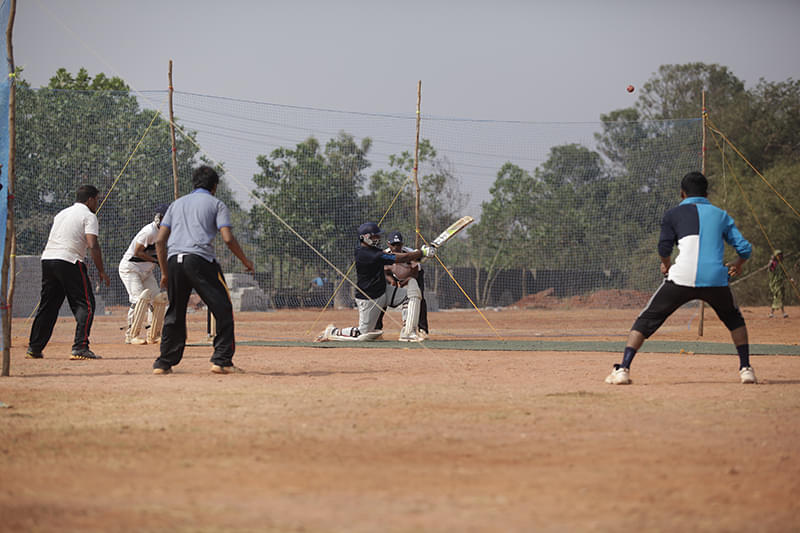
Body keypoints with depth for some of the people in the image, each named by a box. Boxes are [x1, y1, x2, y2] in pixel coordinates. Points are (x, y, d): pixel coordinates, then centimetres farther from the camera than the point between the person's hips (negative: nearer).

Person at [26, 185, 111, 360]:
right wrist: (101, 271, -8)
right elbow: (93, 245, -11)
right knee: (85, 305, -3)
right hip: (69, 261, -7)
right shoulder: (88, 216, 0)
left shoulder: (61, 214, 23)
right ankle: (80, 348, -14)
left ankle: (34, 348, 17)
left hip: (47, 259, 7)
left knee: (48, 305, 15)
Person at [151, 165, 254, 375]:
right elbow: (228, 238, -3)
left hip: (174, 260, 5)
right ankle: (222, 360, -7)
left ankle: (164, 363, 15)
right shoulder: (216, 204, 11)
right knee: (223, 309, 1)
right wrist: (245, 260, 12)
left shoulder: (177, 204, 24)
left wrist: (165, 272, 22)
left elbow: (160, 240, 17)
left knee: (175, 313, 15)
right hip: (200, 259, -5)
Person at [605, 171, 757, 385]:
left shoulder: (674, 214, 13)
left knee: (646, 320, 9)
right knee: (734, 319, 29)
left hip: (682, 278, -2)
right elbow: (745, 248, 16)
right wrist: (738, 264, 37)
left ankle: (623, 369, -4)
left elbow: (664, 249, 8)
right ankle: (746, 369, 21)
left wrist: (666, 266, 30)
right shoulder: (721, 215, 20)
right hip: (716, 279, 2)